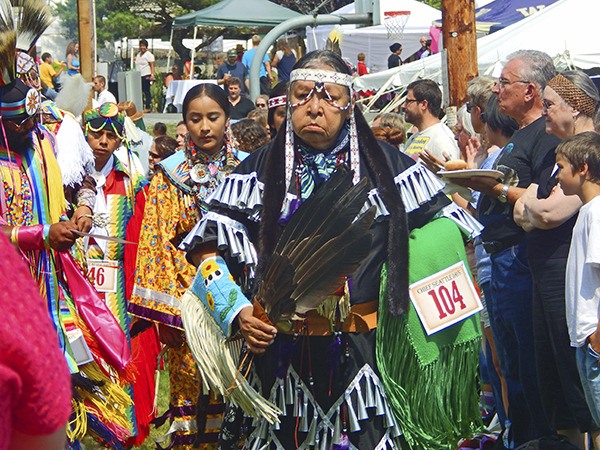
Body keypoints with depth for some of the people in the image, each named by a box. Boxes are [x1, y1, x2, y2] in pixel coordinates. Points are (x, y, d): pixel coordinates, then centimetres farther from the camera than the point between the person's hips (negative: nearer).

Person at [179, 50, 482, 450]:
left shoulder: (387, 165, 4)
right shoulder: (259, 171, 5)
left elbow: (446, 236, 7)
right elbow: (208, 248, 4)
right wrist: (238, 312, -10)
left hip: (367, 352, 0)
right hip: (282, 353, 1)